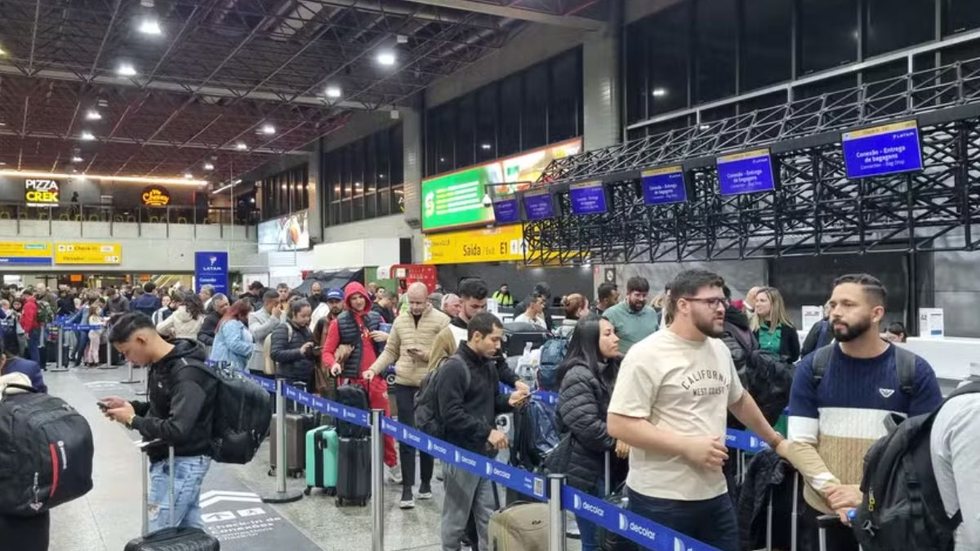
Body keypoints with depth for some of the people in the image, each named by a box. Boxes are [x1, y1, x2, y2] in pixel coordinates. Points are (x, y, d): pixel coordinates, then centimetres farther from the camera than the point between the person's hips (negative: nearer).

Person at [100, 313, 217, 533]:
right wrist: (130, 405, 4)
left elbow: (177, 429, -30)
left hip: (182, 463, -10)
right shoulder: (162, 364, 6)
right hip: (172, 459, 10)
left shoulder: (187, 374, -24)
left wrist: (133, 420, -17)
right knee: (190, 530, 16)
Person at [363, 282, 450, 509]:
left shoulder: (441, 320, -6)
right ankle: (407, 488, 5)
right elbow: (390, 351, 12)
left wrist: (427, 355, -21)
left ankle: (426, 482, 27)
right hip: (404, 385, 3)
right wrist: (374, 369, -1)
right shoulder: (400, 321, 8)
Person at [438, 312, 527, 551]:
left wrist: (508, 401, -1)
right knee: (456, 517, 6)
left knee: (489, 517, 12)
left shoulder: (488, 365, 10)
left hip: (486, 453, 8)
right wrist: (487, 431, -23)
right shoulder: (454, 367, -16)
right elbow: (451, 414, -22)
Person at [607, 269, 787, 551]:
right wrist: (688, 446, -20)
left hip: (715, 494, 7)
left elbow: (738, 399, 27)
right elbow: (619, 424, -19)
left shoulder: (720, 349, 9)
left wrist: (774, 439, 31)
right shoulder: (647, 354, -14)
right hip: (661, 500, -6)